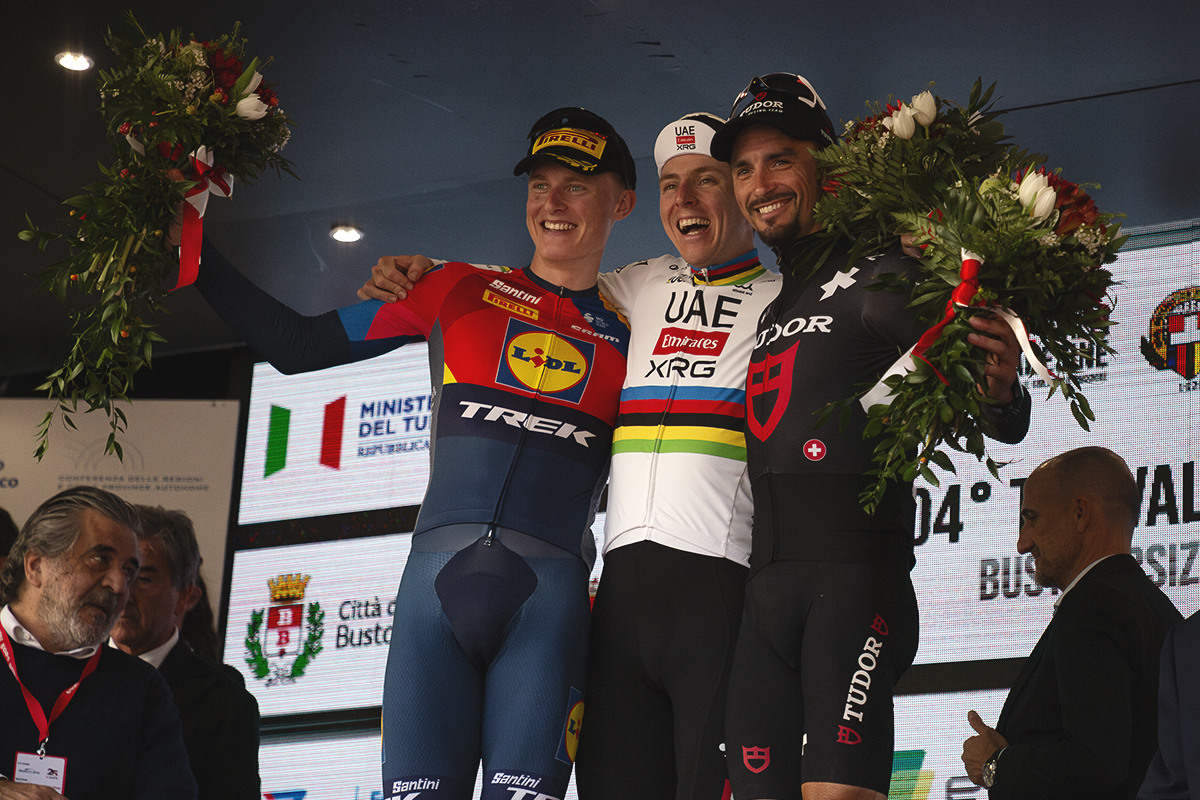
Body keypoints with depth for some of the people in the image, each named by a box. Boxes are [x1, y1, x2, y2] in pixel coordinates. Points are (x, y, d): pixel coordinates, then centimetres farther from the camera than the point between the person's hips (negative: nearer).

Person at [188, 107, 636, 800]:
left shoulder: (629, 334, 16)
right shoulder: (461, 290, 17)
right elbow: (296, 344, 19)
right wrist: (193, 255, 15)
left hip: (552, 587, 0)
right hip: (440, 567, 0)